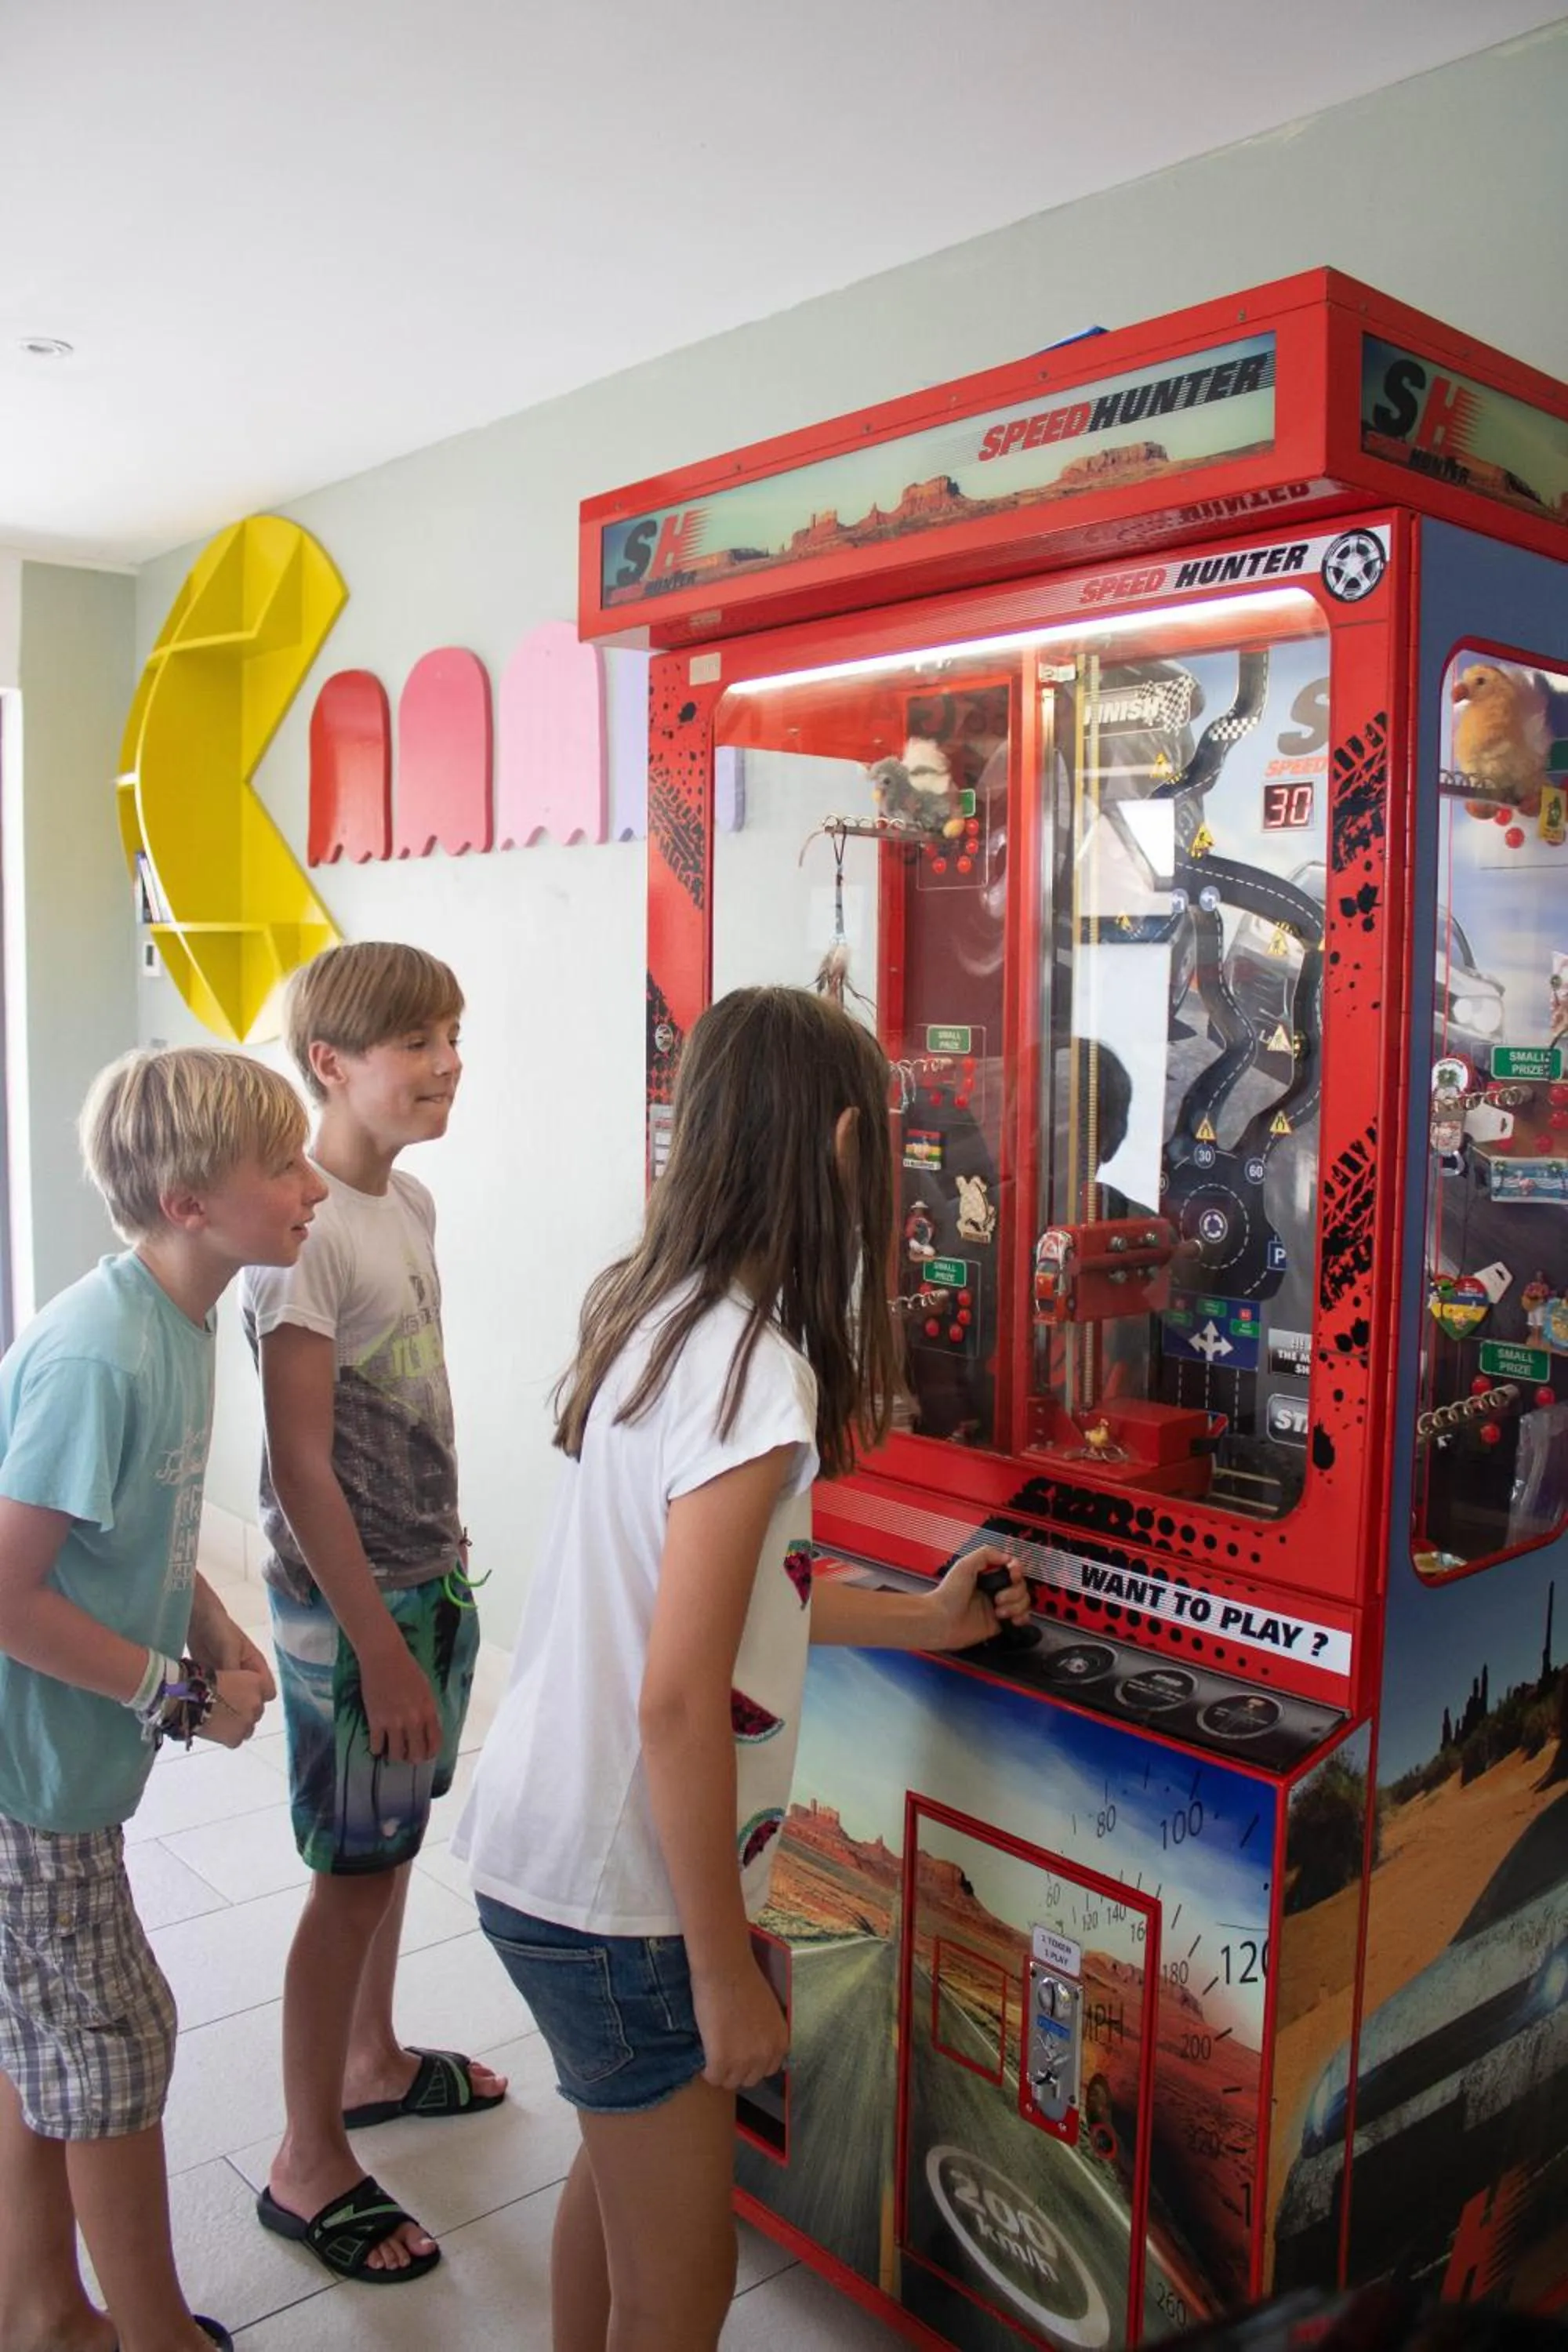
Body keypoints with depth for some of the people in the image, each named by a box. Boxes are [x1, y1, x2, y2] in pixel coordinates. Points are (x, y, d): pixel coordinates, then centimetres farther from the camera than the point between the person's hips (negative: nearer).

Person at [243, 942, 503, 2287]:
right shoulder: (307, 1232, -22)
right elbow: (301, 1466, -22)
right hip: (351, 1597, -8)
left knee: (399, 1837, 21)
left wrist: (444, 1550, 16)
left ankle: (371, 2061, 43)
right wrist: (377, 1642, -19)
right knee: (353, 1870, 5)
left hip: (428, 1578, 8)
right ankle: (309, 2165, 23)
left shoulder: (410, 1203, 5)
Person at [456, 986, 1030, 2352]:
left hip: (540, 1837, 9)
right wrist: (726, 1971, -15)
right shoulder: (757, 1370, -26)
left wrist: (920, 1619, 21)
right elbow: (677, 1703, -25)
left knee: (619, 2166, 28)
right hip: (619, 1895, -8)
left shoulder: (650, 1315, 1)